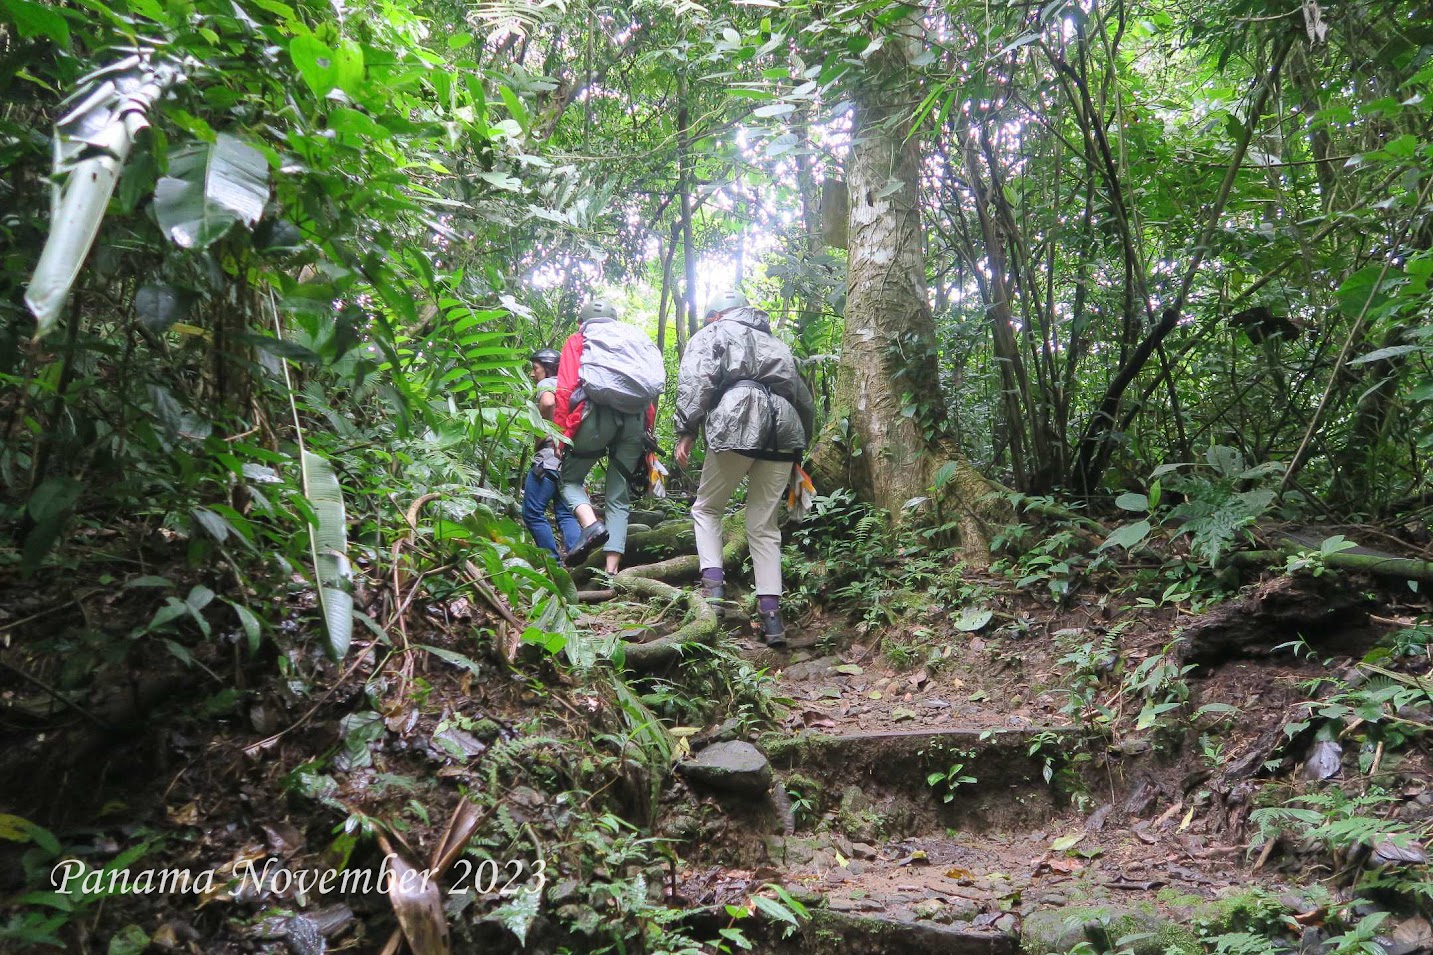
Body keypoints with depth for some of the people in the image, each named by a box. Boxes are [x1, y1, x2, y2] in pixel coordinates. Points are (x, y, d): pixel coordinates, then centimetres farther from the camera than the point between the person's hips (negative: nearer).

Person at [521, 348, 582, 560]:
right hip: (571, 456, 9)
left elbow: (548, 402, -24)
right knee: (565, 513, 8)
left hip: (551, 454, -9)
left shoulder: (546, 383, -1)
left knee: (532, 512, -3)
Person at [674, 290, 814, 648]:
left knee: (706, 508, 13)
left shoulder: (714, 332, 18)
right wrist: (799, 445, 30)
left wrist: (686, 430, -4)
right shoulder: (776, 343, 34)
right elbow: (805, 401, 28)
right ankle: (771, 615, -2)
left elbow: (695, 380, -1)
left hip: (738, 424, -4)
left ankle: (713, 586, -5)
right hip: (784, 430, 4)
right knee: (764, 526, 8)